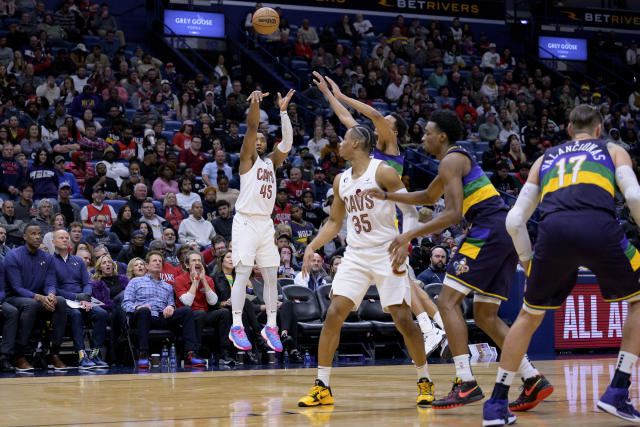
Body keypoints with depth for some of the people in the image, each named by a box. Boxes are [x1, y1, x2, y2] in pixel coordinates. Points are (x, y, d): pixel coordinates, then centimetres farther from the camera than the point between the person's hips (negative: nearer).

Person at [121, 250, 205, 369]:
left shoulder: (168, 287, 35)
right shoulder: (135, 282, 24)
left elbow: (172, 304, 22)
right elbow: (126, 303, 12)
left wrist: (170, 307, -4)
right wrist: (138, 307, -11)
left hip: (163, 318, 3)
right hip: (145, 316, -3)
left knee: (186, 311, -24)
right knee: (144, 311, -41)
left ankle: (191, 354, -37)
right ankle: (143, 354, -46)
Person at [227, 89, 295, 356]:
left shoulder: (272, 162, 17)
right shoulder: (247, 158, 3)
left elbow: (287, 143, 3)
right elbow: (251, 128, -12)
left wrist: (283, 111, -6)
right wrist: (255, 103, -27)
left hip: (266, 223, 6)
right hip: (246, 221, -6)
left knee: (271, 276, 4)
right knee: (243, 273, -11)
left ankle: (271, 327, 10)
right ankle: (236, 327, -11)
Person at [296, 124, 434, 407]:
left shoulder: (382, 172, -8)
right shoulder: (341, 180, 13)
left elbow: (410, 211, -11)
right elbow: (334, 222, 23)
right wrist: (312, 247, 9)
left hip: (386, 254, -5)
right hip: (355, 255, 5)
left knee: (402, 318, -8)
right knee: (333, 315, -7)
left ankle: (424, 381, 9)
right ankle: (322, 387, -2)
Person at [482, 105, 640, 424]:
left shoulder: (545, 159, 34)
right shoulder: (613, 151, 28)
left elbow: (514, 221, 26)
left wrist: (529, 263, 36)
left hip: (552, 231, 3)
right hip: (599, 228, -2)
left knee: (529, 316, 24)